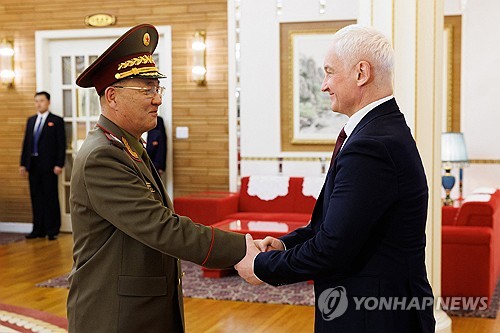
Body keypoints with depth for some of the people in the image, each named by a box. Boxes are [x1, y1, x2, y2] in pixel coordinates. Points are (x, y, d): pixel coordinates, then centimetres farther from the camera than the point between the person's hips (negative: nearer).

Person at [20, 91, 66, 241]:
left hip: (48, 165, -5)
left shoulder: (57, 121, -1)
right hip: (33, 165, 5)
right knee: (36, 198, 8)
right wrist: (23, 164, 9)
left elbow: (61, 144, -5)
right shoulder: (31, 120, 15)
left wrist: (59, 164, -13)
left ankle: (52, 230, 5)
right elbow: (26, 142, 14)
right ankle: (38, 229, 14)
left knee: (50, 198, -1)